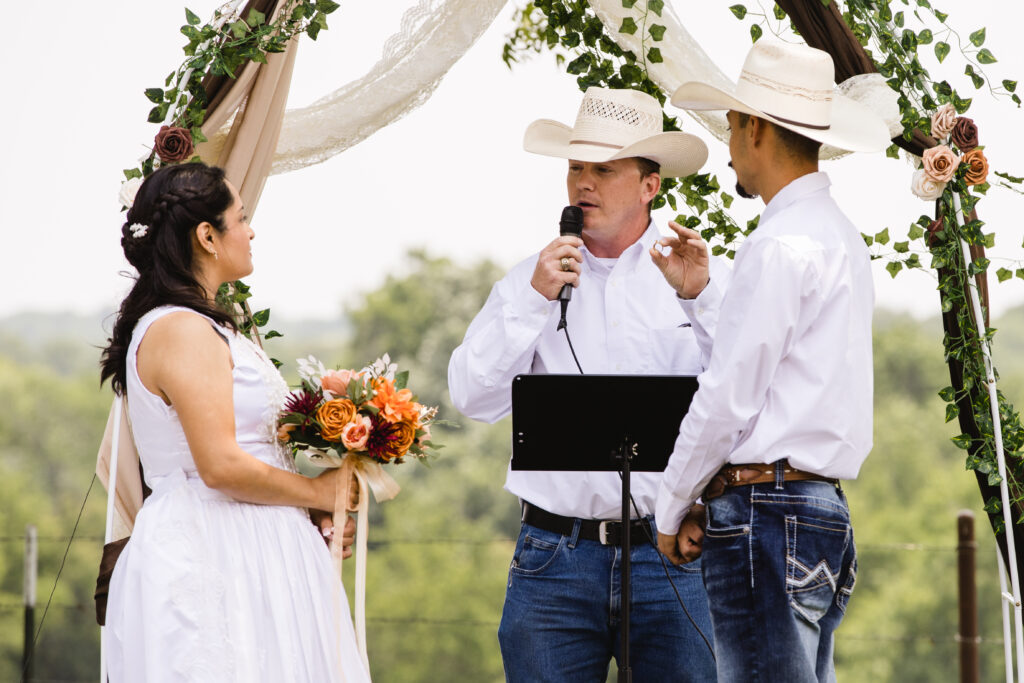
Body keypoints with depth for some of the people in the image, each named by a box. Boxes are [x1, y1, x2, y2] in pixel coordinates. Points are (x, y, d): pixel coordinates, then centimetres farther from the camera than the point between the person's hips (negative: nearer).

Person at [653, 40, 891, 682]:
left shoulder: (781, 245, -13)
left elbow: (729, 396, -13)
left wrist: (673, 509, -2)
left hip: (766, 513, -10)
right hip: (827, 505, 10)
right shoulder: (842, 236, 18)